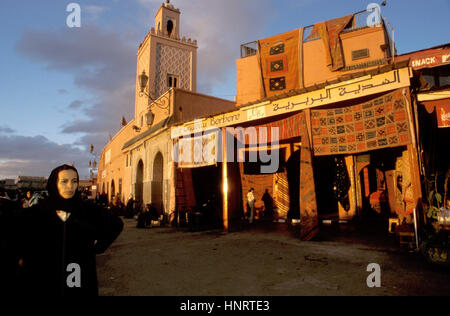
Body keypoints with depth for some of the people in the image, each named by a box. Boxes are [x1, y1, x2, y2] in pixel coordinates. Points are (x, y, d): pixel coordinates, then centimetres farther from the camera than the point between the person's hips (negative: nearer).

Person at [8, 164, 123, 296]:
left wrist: (98, 246, -2)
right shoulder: (37, 212, -4)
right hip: (43, 280, 0)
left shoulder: (88, 209, -6)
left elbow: (116, 224, 4)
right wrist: (22, 256, 7)